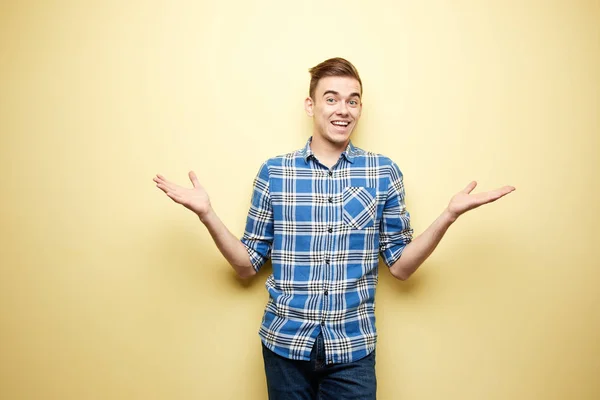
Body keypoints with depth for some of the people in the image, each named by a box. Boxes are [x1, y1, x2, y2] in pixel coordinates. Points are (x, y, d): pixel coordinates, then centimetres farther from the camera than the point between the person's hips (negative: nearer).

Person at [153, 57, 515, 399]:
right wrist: (207, 214, -11)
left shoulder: (384, 172, -1)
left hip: (353, 347, 0)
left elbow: (400, 265, 1)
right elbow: (249, 264, 2)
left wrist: (449, 215, -10)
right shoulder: (273, 172, -2)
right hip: (285, 343, 0)